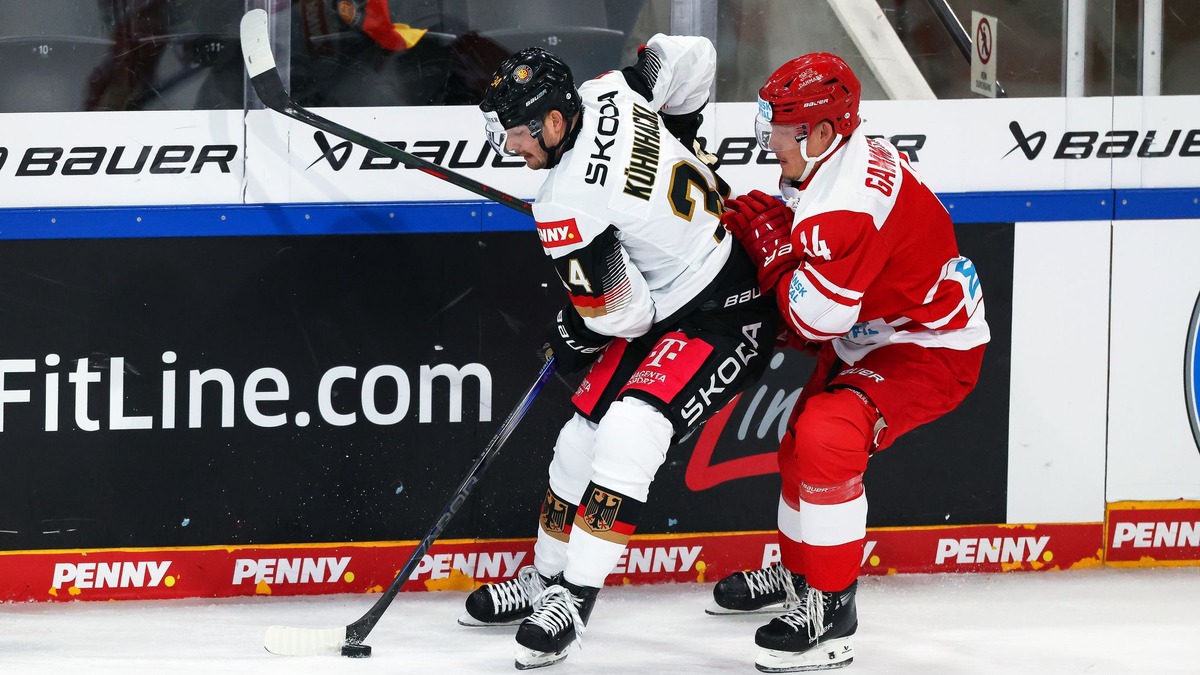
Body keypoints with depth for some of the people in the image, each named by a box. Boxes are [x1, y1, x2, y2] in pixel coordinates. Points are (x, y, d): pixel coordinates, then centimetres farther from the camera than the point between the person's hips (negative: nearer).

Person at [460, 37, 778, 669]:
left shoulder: (566, 206, -28)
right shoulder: (610, 92, -7)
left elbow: (619, 313, -20)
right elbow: (692, 58, 6)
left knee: (628, 434, -27)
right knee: (582, 437, 11)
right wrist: (671, 143, 19)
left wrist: (570, 339, 1)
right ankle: (544, 579, 25)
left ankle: (573, 597, -24)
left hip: (723, 319, -11)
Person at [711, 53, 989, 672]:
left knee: (828, 436, -27)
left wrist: (771, 244, -17)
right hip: (870, 337, 11)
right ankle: (798, 573, 44)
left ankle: (831, 609, -17)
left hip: (931, 351, -11)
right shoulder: (840, 157, -1)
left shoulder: (849, 202, -32)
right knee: (803, 441, 21)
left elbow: (818, 315, -29)